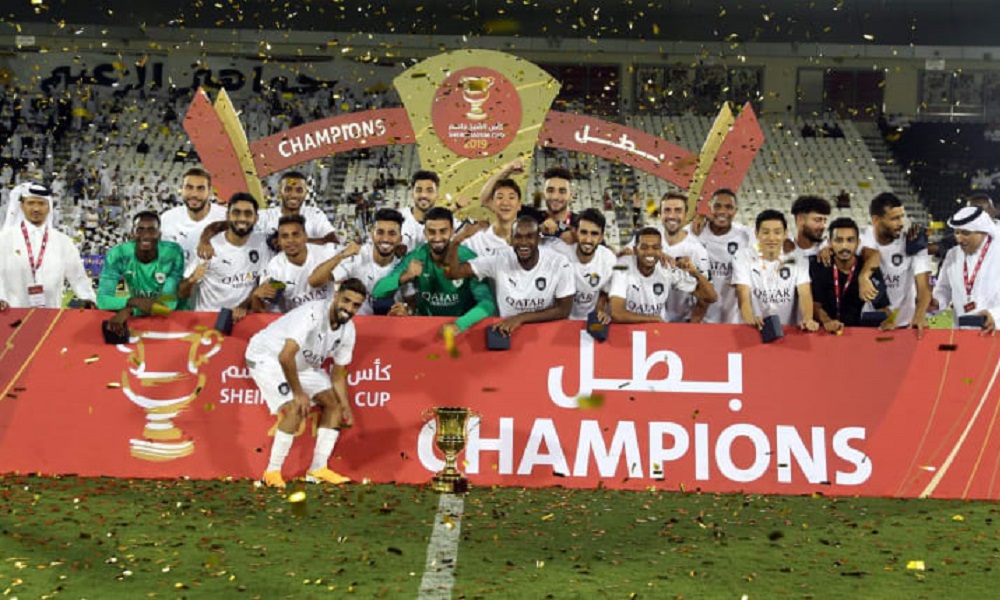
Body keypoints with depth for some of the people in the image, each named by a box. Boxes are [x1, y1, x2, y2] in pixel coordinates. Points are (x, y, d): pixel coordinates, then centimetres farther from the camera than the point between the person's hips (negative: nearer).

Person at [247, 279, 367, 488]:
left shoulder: (348, 331, -8)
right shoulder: (312, 314, -34)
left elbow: (339, 372, 2)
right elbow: (286, 357, -39)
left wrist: (345, 408, -7)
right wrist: (298, 393, -32)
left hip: (303, 363, 8)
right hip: (267, 356, -8)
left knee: (334, 403, 1)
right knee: (296, 408, -25)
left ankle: (318, 469, 7)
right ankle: (272, 472, -11)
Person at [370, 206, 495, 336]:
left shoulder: (467, 259, -14)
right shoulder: (415, 257, -8)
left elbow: (487, 303, -22)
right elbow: (377, 292, -10)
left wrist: (459, 325, -39)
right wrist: (404, 277, -28)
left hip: (463, 327, -1)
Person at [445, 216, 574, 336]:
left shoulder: (559, 263, -10)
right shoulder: (499, 260, -6)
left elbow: (563, 310, -8)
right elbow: (453, 273, -7)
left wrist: (521, 318, -15)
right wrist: (456, 241, -24)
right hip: (506, 331, 1)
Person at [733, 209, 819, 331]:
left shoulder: (798, 261, 8)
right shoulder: (743, 257, 4)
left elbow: (805, 294, -5)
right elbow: (744, 296, -7)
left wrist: (808, 319, -28)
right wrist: (751, 320, -29)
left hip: (789, 331, 1)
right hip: (754, 330, -1)